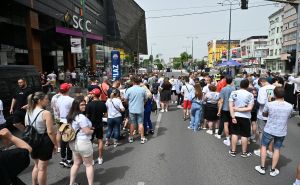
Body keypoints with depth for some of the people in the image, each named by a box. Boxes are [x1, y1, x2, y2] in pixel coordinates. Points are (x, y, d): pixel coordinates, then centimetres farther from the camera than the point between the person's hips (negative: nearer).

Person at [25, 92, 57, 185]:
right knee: (42, 168, 9)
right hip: (44, 141, -7)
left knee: (37, 165, 27)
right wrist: (55, 144, -10)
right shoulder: (46, 113, -20)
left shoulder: (28, 112, 3)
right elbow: (50, 132, -21)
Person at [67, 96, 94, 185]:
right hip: (83, 143, -9)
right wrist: (92, 130, 1)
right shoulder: (81, 117, -23)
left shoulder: (71, 116, 6)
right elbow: (87, 132, -20)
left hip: (74, 143, 9)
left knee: (76, 163, 22)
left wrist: (89, 128, 12)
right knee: (89, 165, 7)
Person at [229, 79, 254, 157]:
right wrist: (239, 109, -10)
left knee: (234, 133, 11)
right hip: (245, 117, -2)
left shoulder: (233, 93, -3)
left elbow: (230, 106, -8)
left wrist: (233, 117, -9)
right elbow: (250, 108, -13)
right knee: (244, 135, 9)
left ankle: (233, 151, 19)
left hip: (235, 116, 2)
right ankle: (244, 152, 21)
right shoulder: (250, 95, -8)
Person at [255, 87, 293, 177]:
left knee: (264, 146, 16)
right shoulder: (290, 106, -9)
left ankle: (262, 167, 21)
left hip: (269, 130, -2)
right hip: (281, 132, 2)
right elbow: (288, 117, 9)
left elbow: (264, 114, 1)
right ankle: (273, 170, 24)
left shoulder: (269, 104, -16)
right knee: (277, 149, 16)